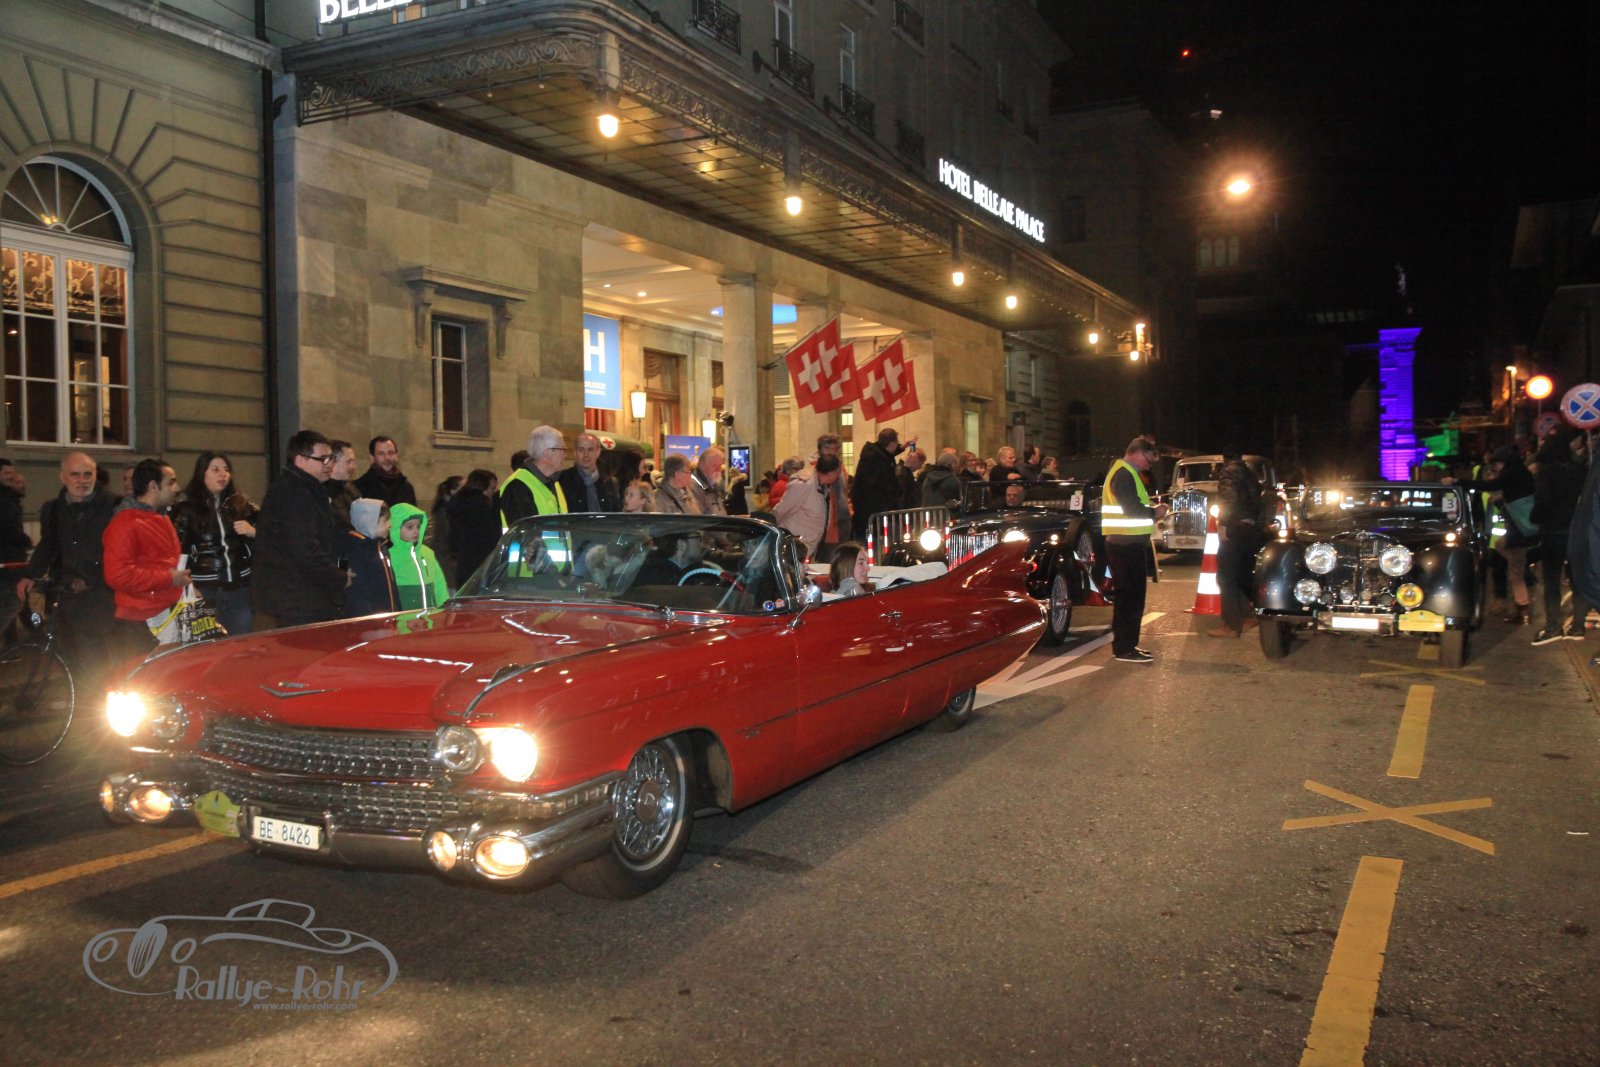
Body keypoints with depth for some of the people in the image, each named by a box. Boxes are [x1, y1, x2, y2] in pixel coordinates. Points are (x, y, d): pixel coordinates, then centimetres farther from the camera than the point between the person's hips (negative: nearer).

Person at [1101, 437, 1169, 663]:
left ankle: (1127, 645, 23)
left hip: (1127, 544, 11)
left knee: (1131, 597, 16)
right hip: (1127, 545, -11)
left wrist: (1151, 512, 9)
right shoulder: (1124, 474, -14)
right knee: (1130, 597, -8)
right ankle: (1123, 649, -5)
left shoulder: (1125, 473, 20)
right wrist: (1155, 512, -8)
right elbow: (1131, 509, -23)